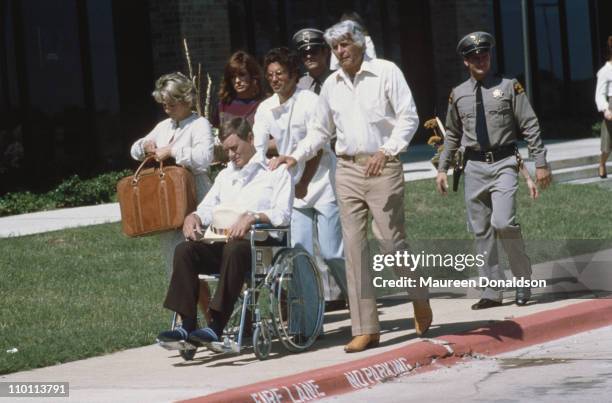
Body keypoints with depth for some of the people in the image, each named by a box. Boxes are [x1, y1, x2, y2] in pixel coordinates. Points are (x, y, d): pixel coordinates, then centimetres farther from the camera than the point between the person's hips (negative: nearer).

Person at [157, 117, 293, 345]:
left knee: (234, 250, -39)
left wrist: (253, 217, -23)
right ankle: (187, 325, -31)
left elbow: (283, 214, -5)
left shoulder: (275, 172, 10)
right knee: (184, 250, -23)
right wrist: (194, 217, -2)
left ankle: (216, 326, -43)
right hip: (222, 241, 6)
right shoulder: (225, 175, 31)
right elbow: (208, 207, 22)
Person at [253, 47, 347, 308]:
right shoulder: (265, 109, 5)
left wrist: (303, 184, -13)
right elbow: (258, 149, 1)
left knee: (331, 251, -6)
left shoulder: (309, 101, -10)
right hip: (294, 188, 5)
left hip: (321, 184, -5)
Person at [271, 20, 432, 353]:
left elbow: (408, 117, -7)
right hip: (347, 169, 5)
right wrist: (296, 157, 5)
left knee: (391, 240, -7)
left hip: (382, 167, -5)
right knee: (354, 247, 0)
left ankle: (420, 299, 22)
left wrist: (386, 151, -19)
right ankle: (365, 329, 2)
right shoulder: (331, 85, 12)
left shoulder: (386, 72, -3)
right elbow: (320, 131, 19)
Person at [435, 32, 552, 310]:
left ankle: (523, 281, 0)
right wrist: (442, 168, 14)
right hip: (475, 167, 4)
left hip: (504, 164, -3)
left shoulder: (509, 88, 0)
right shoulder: (458, 95, 9)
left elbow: (530, 127, 0)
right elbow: (452, 135, 19)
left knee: (503, 222, -19)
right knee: (481, 231, 4)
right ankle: (492, 292, 12)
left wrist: (541, 163, -4)